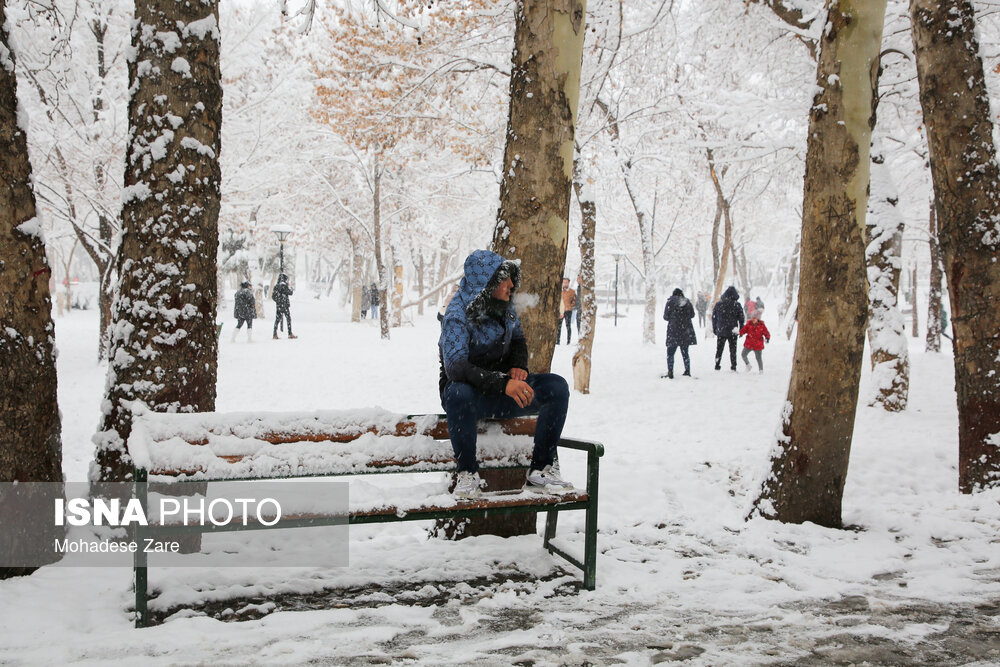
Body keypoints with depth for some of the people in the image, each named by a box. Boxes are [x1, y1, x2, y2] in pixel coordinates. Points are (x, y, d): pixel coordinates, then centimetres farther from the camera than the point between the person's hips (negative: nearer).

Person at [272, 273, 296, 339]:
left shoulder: (276, 286, 8)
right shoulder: (284, 286, -13)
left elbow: (273, 296, 11)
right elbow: (290, 293, -7)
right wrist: (289, 287, 6)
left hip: (278, 305, 7)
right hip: (284, 305, -7)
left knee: (277, 319, 7)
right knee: (288, 319, 2)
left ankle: (275, 334, 4)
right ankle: (290, 334, 3)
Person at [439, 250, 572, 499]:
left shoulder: (505, 306, 3)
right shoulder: (457, 315, -18)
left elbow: (518, 340, 20)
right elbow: (455, 367, -31)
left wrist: (518, 366, -3)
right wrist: (503, 383, -42)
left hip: (504, 389, 6)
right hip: (469, 393, -6)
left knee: (557, 387, -16)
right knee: (458, 392, -41)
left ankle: (540, 471, -12)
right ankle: (467, 474, -21)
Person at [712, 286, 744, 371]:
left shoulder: (718, 304, -1)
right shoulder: (737, 305, -6)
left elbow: (714, 317, 6)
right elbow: (741, 318, -2)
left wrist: (714, 329, 15)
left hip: (721, 331, 1)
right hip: (733, 332, -1)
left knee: (719, 349, 12)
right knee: (733, 349, 7)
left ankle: (717, 366, 11)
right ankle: (733, 366, 5)